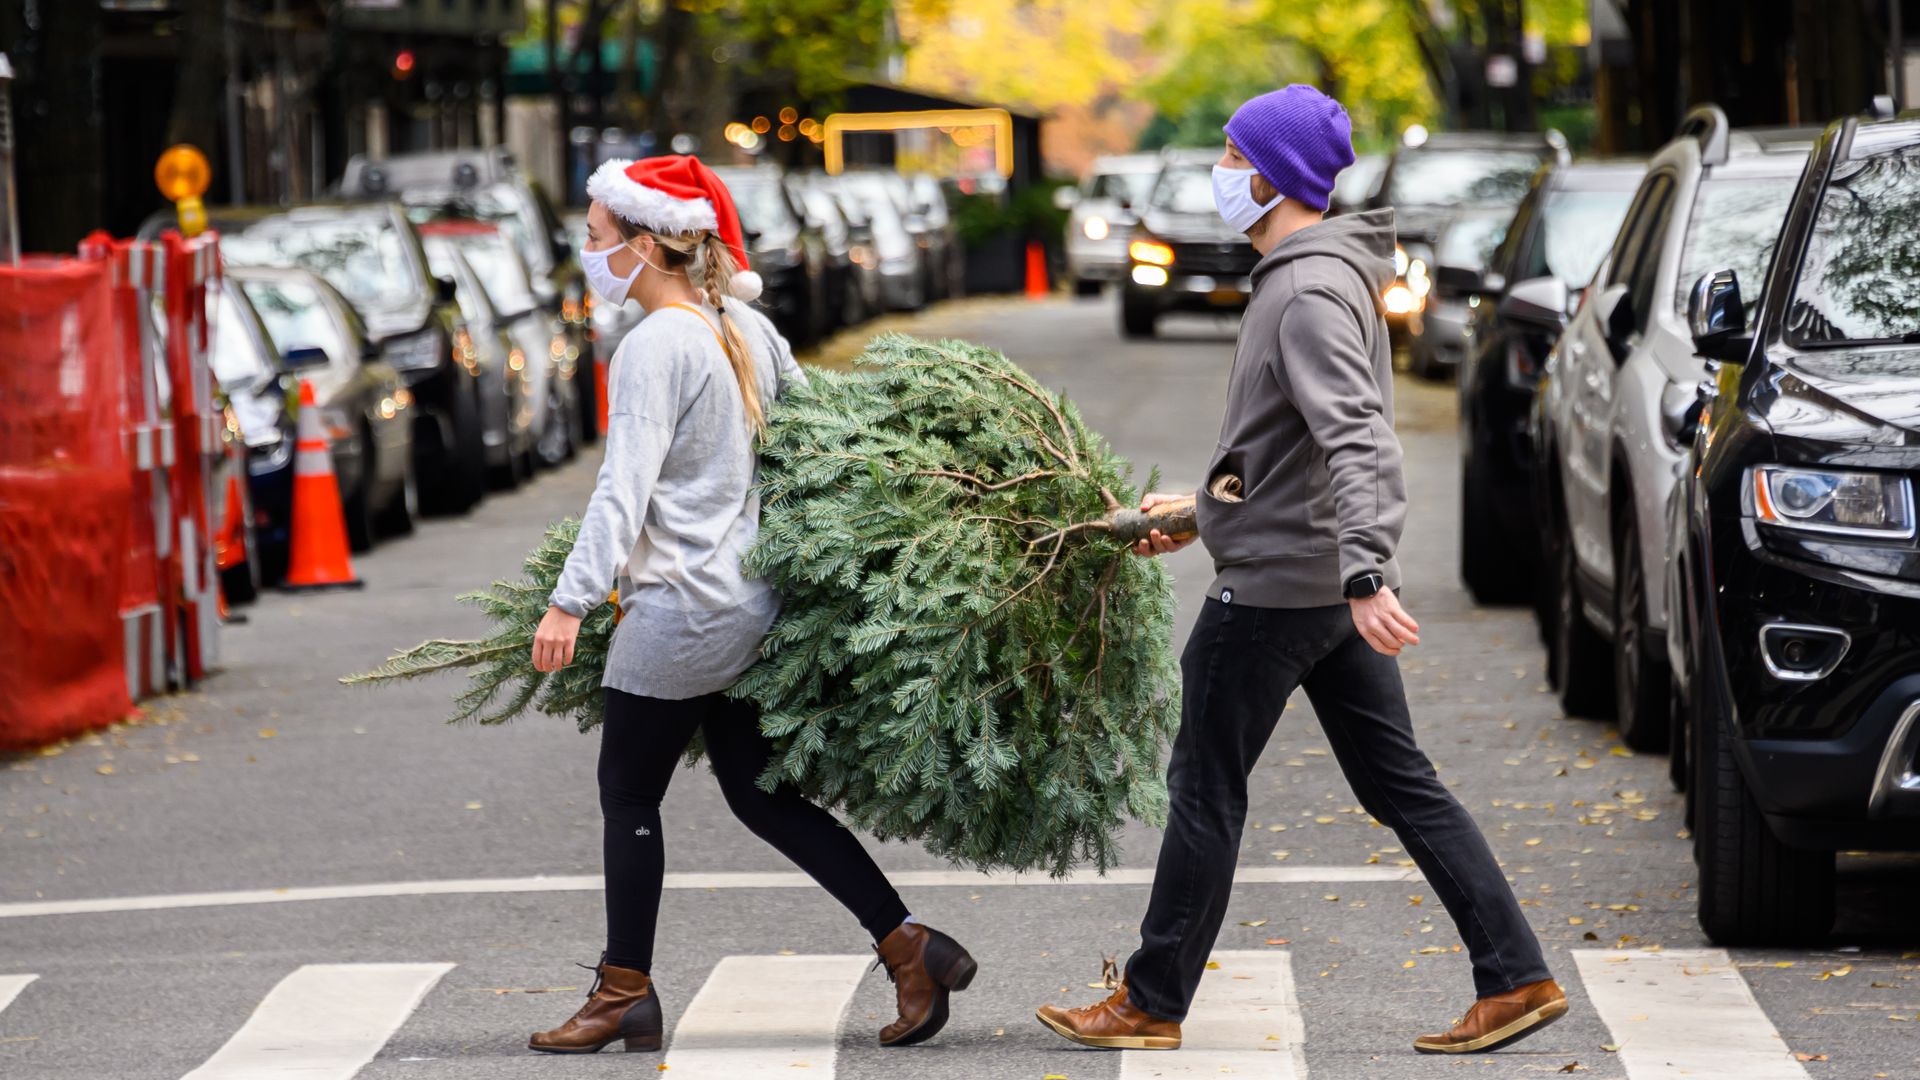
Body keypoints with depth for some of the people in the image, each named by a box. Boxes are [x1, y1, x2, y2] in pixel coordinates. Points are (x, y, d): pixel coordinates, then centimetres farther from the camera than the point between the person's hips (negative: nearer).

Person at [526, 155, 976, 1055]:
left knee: (627, 793, 5)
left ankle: (623, 995, 13)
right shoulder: (747, 327, 9)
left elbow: (625, 487, -24)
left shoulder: (655, 347, -16)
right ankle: (910, 947, 7)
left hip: (681, 603, -9)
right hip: (749, 601, 9)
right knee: (759, 792, 13)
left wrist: (571, 601, -27)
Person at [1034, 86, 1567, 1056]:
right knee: (1399, 785, 10)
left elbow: (1354, 443, -32)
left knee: (1205, 791, 2)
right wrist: (1204, 506, 29)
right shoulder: (1309, 276, 14)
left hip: (1277, 582, -10)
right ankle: (1517, 979, 7)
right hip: (1333, 578, 10)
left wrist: (1366, 576, -41)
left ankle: (1151, 1005, 13)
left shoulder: (1312, 293, -19)